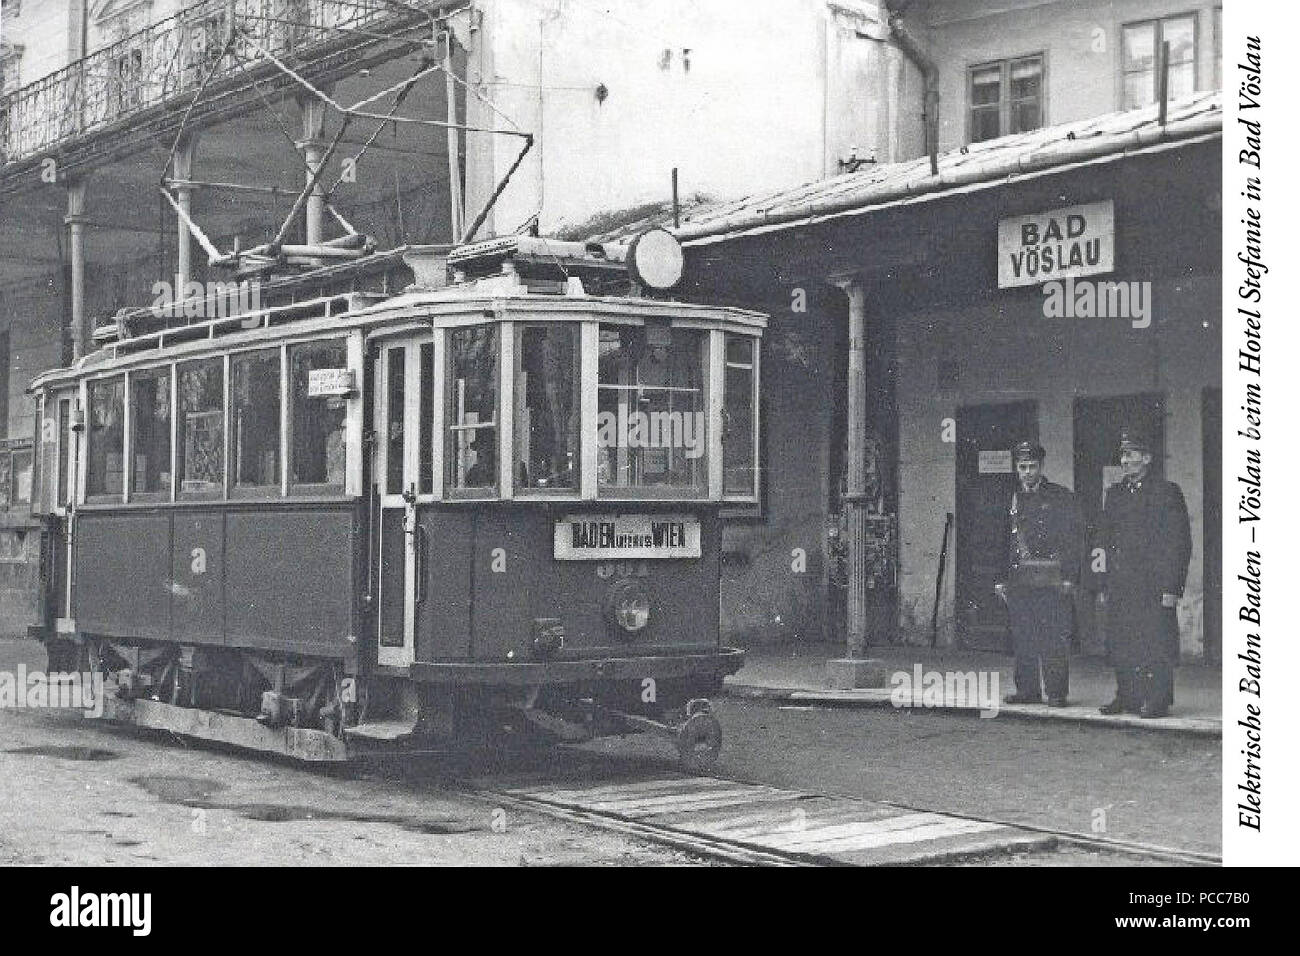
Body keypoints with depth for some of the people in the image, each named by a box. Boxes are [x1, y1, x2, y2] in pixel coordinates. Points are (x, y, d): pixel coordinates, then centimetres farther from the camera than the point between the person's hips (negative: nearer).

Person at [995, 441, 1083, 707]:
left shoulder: (1061, 498, 3)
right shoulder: (1012, 500, 16)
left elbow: (1075, 539, -1)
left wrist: (1069, 577, -9)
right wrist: (1000, 579, 12)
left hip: (1052, 581, -5)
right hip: (1018, 580, 5)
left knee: (1054, 639, -7)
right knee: (1022, 639, 5)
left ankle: (1057, 692, -3)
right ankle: (1027, 690, 13)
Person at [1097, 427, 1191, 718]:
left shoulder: (1167, 492, -2)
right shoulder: (1114, 494, 17)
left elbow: (1179, 543, -6)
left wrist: (1171, 588, -12)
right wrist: (1106, 585, 12)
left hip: (1154, 586, -6)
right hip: (1120, 588, 6)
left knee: (1156, 646, -5)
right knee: (1120, 646, 6)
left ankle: (1158, 701, 1)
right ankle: (1127, 697, 15)